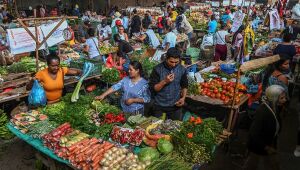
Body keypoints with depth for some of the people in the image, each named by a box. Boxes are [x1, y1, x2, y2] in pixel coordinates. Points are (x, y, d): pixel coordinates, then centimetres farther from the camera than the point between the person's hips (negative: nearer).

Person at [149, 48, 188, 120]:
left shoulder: (182, 69, -4)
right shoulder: (157, 69, -12)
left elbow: (184, 85, 10)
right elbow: (152, 88, -12)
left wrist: (183, 97, -5)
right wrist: (164, 81, -26)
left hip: (176, 106, 2)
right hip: (159, 107, -2)